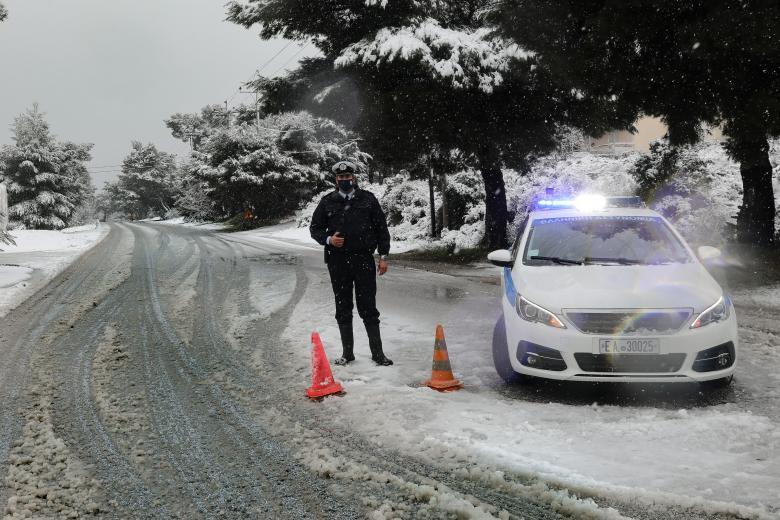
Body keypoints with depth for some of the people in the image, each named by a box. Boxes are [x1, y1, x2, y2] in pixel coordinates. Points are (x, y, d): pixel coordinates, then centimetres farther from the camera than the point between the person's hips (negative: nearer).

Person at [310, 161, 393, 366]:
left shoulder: (368, 199, 4)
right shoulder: (327, 202, 6)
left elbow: (381, 228, 6)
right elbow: (315, 228, 13)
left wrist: (383, 256, 1)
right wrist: (328, 239, -8)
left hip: (364, 260, -1)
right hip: (338, 262, 1)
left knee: (368, 308, 0)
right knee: (343, 310, 8)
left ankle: (377, 352, 6)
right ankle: (347, 353, 18)